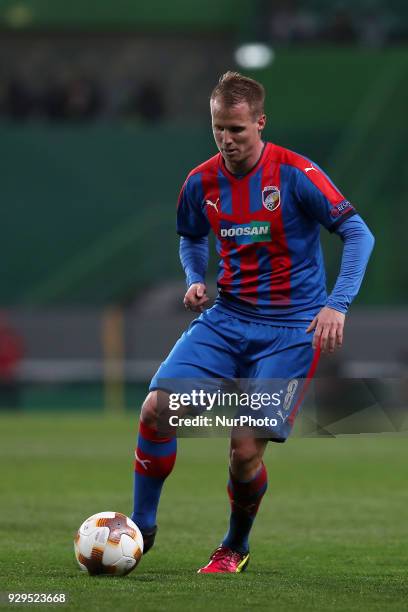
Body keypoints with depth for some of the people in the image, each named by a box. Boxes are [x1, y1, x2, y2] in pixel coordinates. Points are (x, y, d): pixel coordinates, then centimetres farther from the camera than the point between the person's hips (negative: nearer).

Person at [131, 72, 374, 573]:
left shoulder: (295, 174, -13)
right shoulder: (200, 183, 2)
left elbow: (359, 234, -11)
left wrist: (337, 304, -21)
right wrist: (195, 281, 2)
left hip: (290, 327, -4)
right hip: (225, 318, 4)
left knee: (246, 448, -12)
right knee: (156, 408, -15)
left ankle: (235, 548, 17)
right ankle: (141, 528, 3)